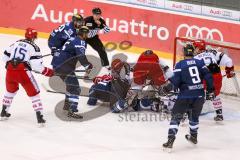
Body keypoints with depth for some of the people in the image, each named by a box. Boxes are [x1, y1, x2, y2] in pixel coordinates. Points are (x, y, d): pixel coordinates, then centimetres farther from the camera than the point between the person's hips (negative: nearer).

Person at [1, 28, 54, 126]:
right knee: (34, 93, 5)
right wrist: (47, 72, 3)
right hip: (23, 71, -5)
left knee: (10, 91, 31)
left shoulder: (16, 43, 17)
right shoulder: (33, 47, 1)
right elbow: (36, 64, -10)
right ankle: (39, 117, -4)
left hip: (10, 70, 5)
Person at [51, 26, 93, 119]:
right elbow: (81, 56, -23)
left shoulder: (72, 40, 20)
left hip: (57, 65, 10)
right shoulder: (80, 42, -10)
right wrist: (88, 66, -11)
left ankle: (67, 104, 40)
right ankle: (72, 111, -20)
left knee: (71, 84, 29)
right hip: (63, 67, -10)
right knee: (75, 88, -11)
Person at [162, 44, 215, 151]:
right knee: (194, 115, 26)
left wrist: (170, 81, 13)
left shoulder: (179, 65, -4)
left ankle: (170, 140, -11)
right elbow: (208, 77, 1)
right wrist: (210, 91, 10)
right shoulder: (200, 63, 6)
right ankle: (194, 137, 40)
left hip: (185, 96, -4)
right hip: (199, 95, 4)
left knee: (176, 116, 2)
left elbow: (175, 82, -8)